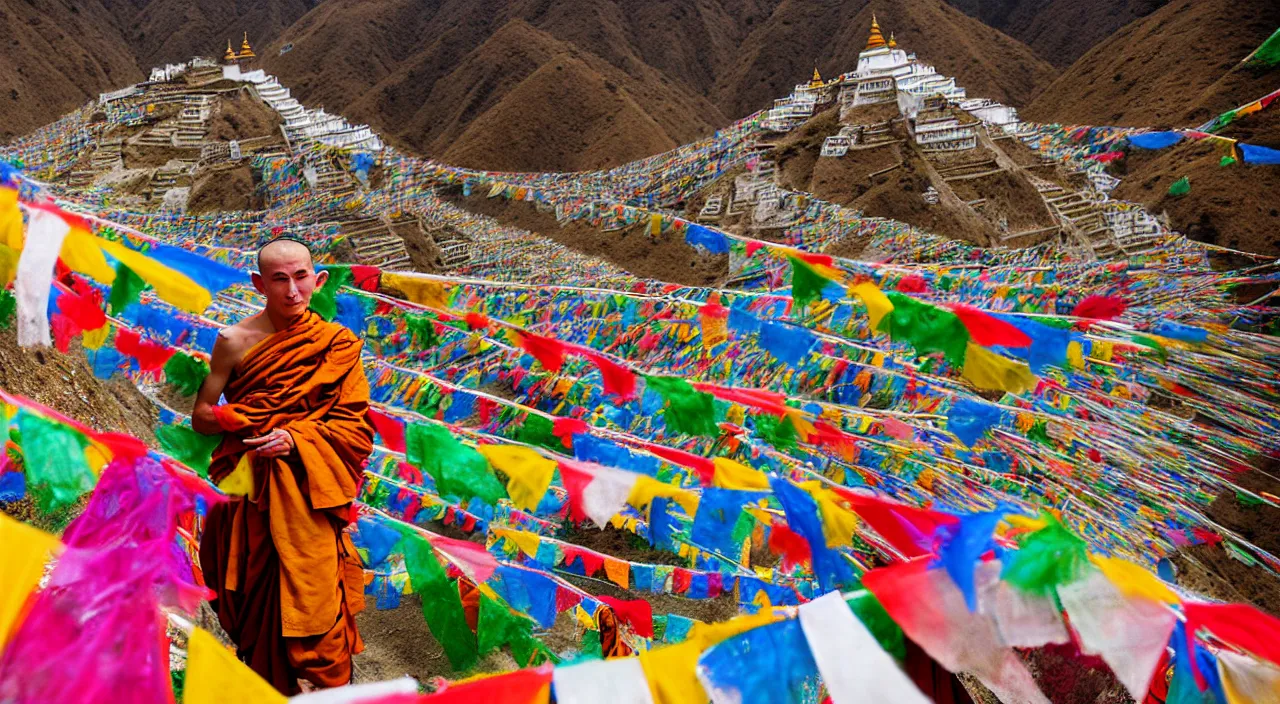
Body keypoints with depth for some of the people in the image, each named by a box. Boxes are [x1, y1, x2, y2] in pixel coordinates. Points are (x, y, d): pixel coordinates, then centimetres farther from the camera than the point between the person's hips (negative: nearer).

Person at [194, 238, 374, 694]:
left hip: (309, 494, 0)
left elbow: (356, 429, -2)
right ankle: (270, 690, 26)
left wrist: (296, 437, -16)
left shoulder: (337, 345, 1)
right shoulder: (236, 341, 0)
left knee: (314, 600, -6)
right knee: (256, 604, 7)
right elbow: (202, 417, 4)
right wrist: (258, 425, -13)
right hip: (250, 495, 1)